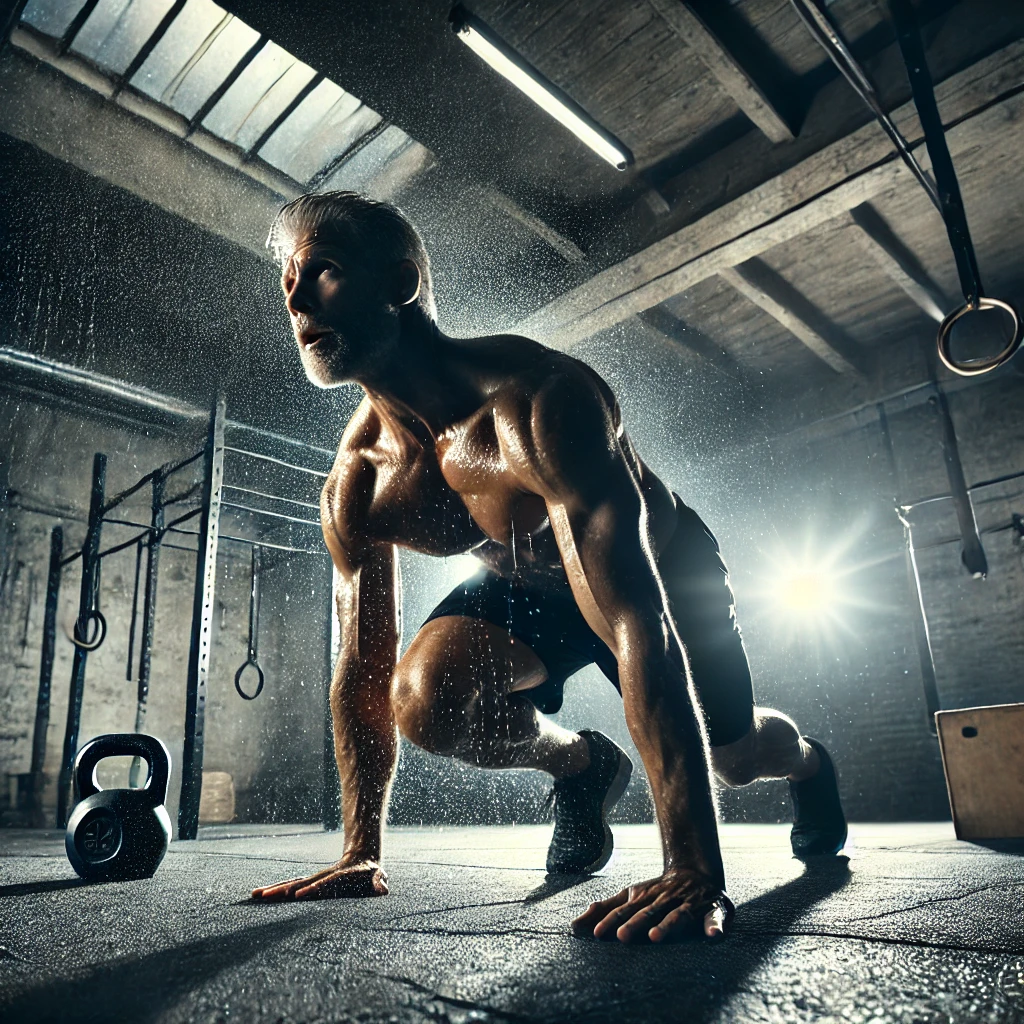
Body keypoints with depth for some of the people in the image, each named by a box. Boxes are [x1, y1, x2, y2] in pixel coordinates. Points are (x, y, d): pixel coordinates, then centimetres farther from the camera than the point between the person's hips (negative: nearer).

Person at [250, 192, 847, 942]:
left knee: (736, 755, 13)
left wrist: (695, 871, -48)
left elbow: (637, 627, -46)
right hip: (529, 586, 3)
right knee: (424, 698, -25)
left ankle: (810, 762, 55)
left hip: (666, 570, -3)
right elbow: (364, 674, -13)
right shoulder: (354, 485, -21)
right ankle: (582, 767, 9)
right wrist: (361, 854, -12)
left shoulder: (539, 401, -40)